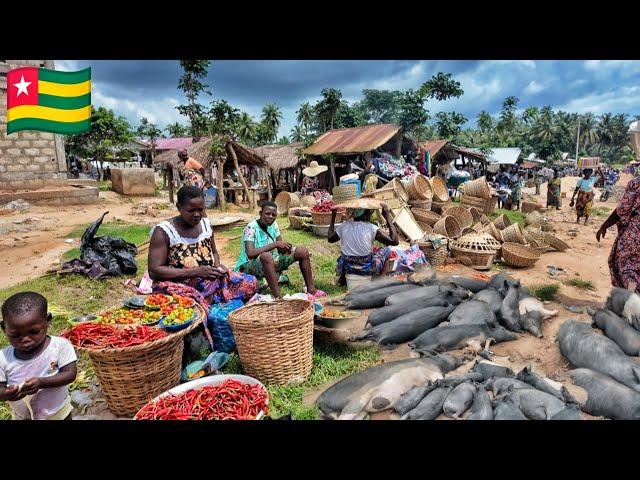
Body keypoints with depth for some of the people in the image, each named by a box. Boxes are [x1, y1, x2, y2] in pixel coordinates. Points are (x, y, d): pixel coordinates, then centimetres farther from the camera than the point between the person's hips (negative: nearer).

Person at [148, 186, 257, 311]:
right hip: (177, 284, -6)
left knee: (251, 282, -14)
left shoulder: (205, 224, 8)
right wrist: (195, 271, -21)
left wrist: (217, 266, -2)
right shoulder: (163, 231, -9)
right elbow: (154, 271, -14)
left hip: (209, 281, 7)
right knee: (194, 301, -41)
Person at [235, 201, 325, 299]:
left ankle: (311, 289, 3)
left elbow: (281, 249, 4)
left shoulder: (273, 224, 1)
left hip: (272, 262, 8)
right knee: (266, 256, -42)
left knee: (302, 251, -3)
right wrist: (275, 244, -31)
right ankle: (278, 298, -39)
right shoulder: (251, 228, -19)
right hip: (250, 265, -7)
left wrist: (285, 246, -22)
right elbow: (250, 254, -33)